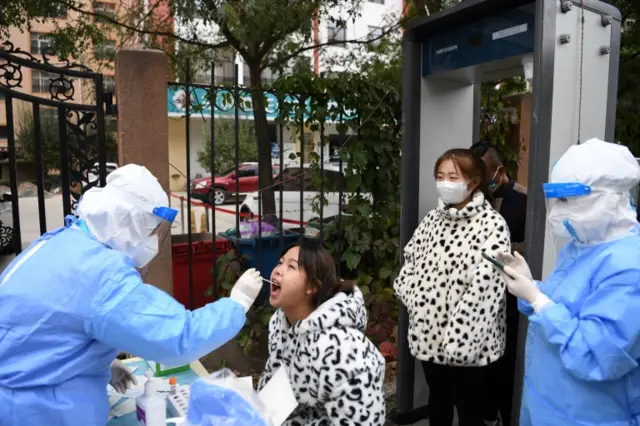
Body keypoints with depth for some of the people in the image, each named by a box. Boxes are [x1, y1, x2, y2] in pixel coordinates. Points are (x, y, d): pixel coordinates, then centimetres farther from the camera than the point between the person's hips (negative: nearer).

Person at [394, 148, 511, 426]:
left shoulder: (492, 225, -14)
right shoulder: (433, 218, 7)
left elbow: (485, 287, -22)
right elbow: (411, 260, 12)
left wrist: (458, 337, -24)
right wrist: (413, 296, -4)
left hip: (467, 341, -5)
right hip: (430, 333, 6)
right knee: (437, 403, 24)